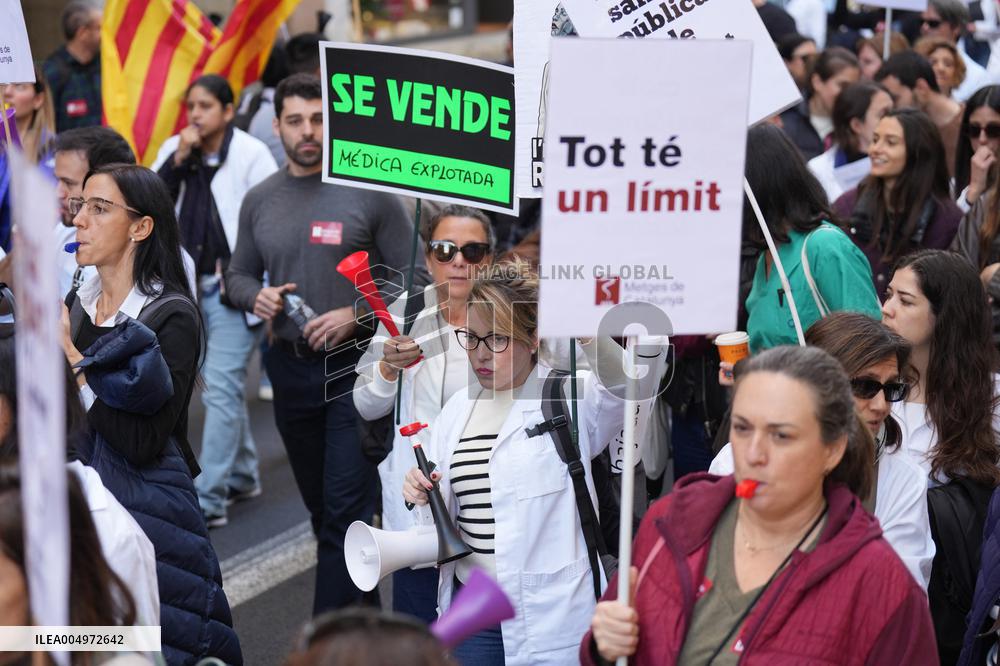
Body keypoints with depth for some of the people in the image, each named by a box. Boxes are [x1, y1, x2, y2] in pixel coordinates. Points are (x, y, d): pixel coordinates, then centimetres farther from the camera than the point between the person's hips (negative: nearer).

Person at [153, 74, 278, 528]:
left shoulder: (251, 154, -9)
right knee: (224, 386, 17)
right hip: (191, 285, 6)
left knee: (221, 389, -10)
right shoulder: (174, 150, 8)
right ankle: (243, 474, 33)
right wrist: (179, 158, -11)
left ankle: (208, 499, -10)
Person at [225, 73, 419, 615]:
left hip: (356, 366, -5)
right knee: (320, 506, 15)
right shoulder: (259, 200, 8)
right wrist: (255, 296, -4)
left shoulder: (370, 193, -6)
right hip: (290, 366, 5)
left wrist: (356, 314, -17)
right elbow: (238, 274, 19)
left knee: (346, 508, -11)